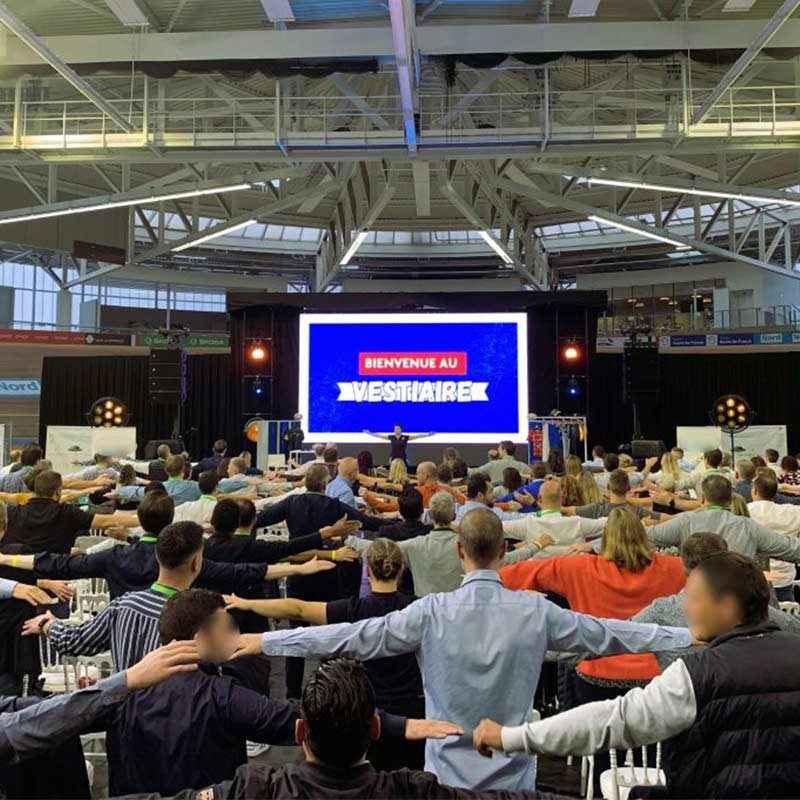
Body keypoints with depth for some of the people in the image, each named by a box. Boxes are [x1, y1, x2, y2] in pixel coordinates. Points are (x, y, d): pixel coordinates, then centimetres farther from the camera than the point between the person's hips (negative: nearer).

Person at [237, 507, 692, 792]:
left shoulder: (432, 612, -15)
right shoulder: (534, 611, -12)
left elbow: (356, 638, -14)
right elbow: (605, 634, -3)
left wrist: (265, 642, -6)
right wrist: (691, 637, 10)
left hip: (449, 775, -1)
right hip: (513, 776, 1)